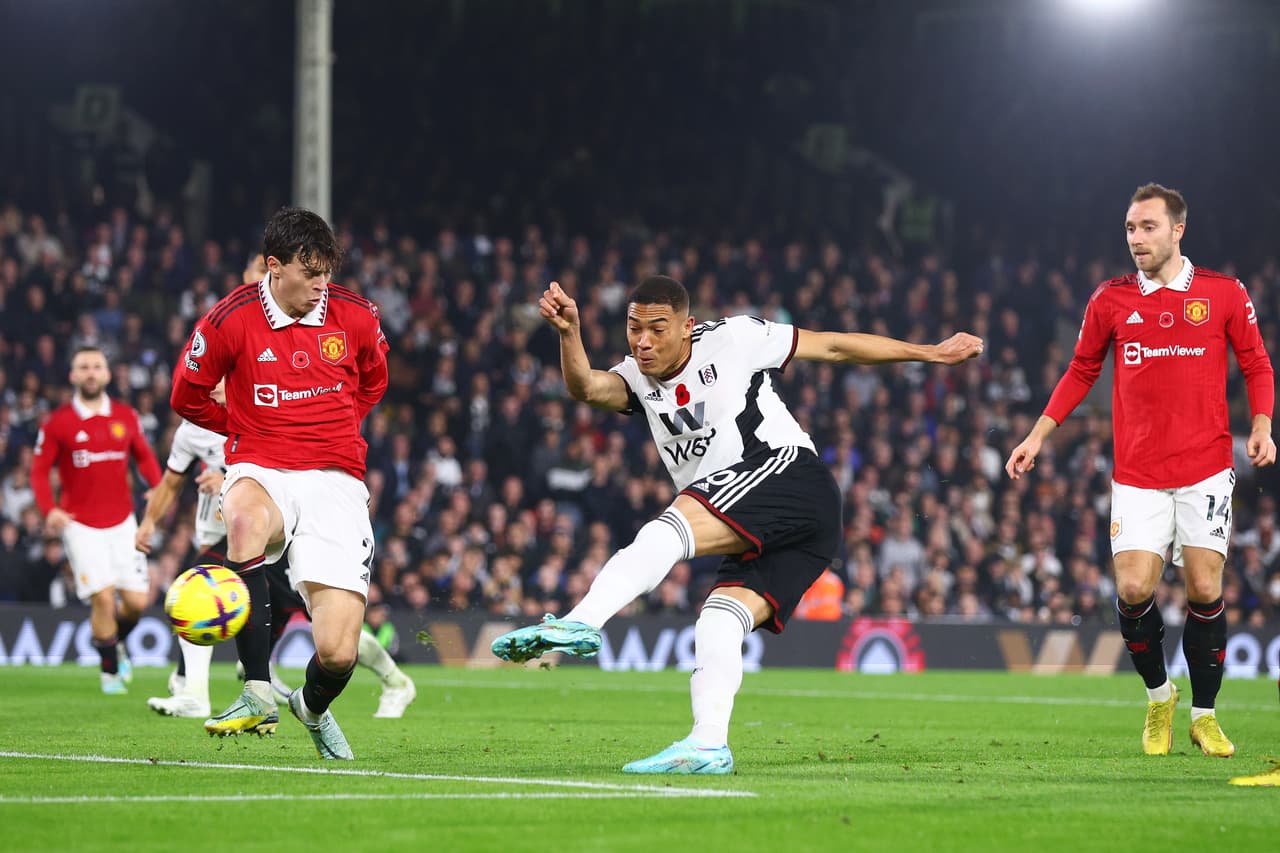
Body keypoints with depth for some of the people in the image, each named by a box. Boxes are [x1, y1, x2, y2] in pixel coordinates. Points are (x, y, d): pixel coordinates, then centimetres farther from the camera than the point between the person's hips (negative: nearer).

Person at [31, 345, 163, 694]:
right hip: (80, 524, -3)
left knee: (137, 601, -2)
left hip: (122, 521, 3)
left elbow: (144, 456, 17)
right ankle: (110, 669, 6)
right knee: (102, 597, -13)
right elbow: (39, 470, 0)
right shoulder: (57, 422, -4)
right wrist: (49, 509, -15)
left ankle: (116, 641, 32)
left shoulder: (125, 416, 5)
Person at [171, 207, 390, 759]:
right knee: (246, 519, -43)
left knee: (338, 653, -13)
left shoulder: (355, 317, 2)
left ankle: (313, 709, 28)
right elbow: (187, 396, 11)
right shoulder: (231, 319, -5)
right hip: (261, 471, -1)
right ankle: (258, 696, -35)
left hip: (335, 481, 1)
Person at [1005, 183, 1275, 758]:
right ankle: (1158, 694, 15)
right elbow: (1081, 371, 17)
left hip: (1206, 469, -1)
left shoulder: (1224, 294, 1)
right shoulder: (1111, 300, 5)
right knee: (1134, 589, -10)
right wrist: (1038, 435, 12)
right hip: (1137, 472, 1)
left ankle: (1203, 715, 12)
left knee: (1204, 591, -5)